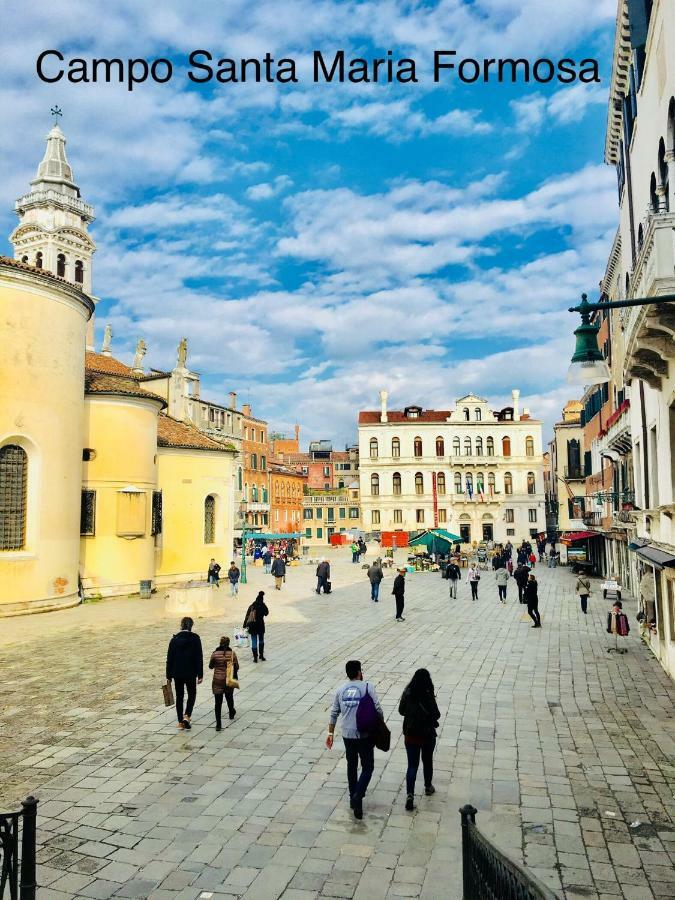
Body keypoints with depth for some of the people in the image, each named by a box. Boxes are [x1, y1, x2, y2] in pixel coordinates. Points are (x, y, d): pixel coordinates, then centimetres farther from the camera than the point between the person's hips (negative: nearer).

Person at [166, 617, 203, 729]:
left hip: (177, 673, 2)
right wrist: (200, 675, -2)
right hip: (190, 673, -2)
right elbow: (199, 658, -7)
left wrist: (168, 675, 8)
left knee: (179, 696, 13)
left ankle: (180, 722, 15)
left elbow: (169, 658, 1)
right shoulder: (195, 639, -8)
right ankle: (187, 716, -5)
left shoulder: (174, 639, -2)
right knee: (192, 694, 14)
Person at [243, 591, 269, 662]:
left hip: (252, 626, 1)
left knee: (254, 642, 8)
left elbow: (247, 616, 0)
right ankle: (261, 655, 26)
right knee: (261, 641, 19)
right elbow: (266, 613, 2)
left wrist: (244, 625, 8)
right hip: (260, 625, -1)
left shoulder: (251, 606, -3)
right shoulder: (263, 606, -12)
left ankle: (255, 657, 8)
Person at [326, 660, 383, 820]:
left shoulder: (341, 689, 4)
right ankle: (358, 795, -13)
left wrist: (330, 733, 16)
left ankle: (353, 798, 27)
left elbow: (334, 713, 8)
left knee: (352, 766, 20)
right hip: (365, 734, -4)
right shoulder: (368, 687, -8)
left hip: (347, 735, 4)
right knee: (367, 767, 6)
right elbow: (377, 709, -12)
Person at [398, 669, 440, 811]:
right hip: (427, 735, -2)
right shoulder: (428, 696, -21)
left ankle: (409, 794, -8)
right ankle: (428, 787, 41)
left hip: (410, 734, 2)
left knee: (412, 765, 7)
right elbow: (436, 715, -15)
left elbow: (401, 711, 1)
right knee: (427, 761, 22)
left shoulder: (407, 694, -10)